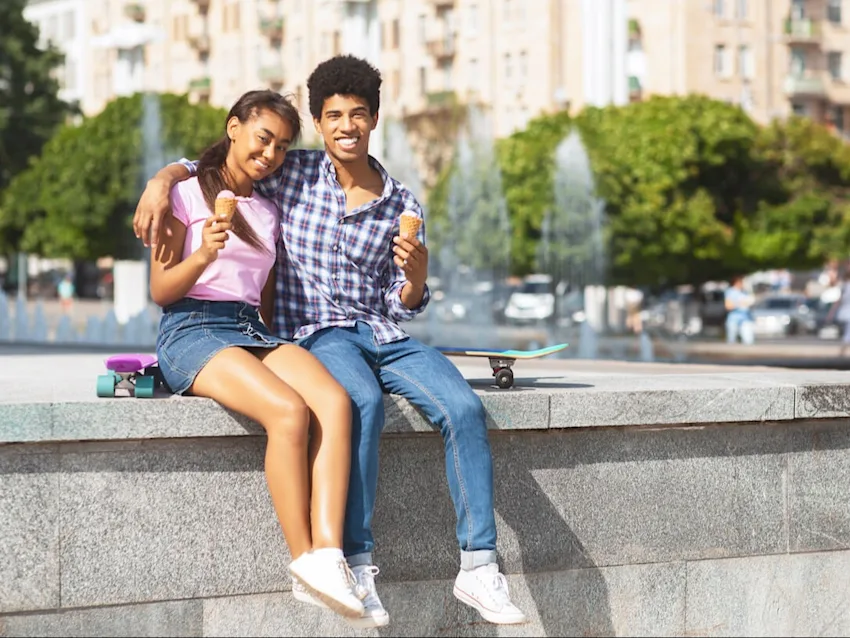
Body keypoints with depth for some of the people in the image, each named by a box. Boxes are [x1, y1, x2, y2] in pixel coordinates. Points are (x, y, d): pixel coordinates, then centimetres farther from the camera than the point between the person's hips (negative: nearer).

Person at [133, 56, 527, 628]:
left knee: (464, 407, -24)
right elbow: (204, 167, 11)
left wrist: (416, 274, -10)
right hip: (316, 333, -3)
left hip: (383, 335, 3)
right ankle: (356, 564, -33)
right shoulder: (294, 175, 5)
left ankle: (478, 564, -20)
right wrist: (162, 182, -11)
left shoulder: (403, 207, 10)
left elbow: (404, 307, 12)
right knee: (364, 401, -37)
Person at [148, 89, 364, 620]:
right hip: (191, 331, -5)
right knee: (289, 412, -33)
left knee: (335, 401, -27)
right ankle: (303, 558, -29)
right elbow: (161, 291, -1)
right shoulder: (187, 195, 5)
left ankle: (327, 552, -40)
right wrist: (203, 256, -19)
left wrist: (284, 349, 6)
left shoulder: (269, 212, 23)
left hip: (255, 332, 5)